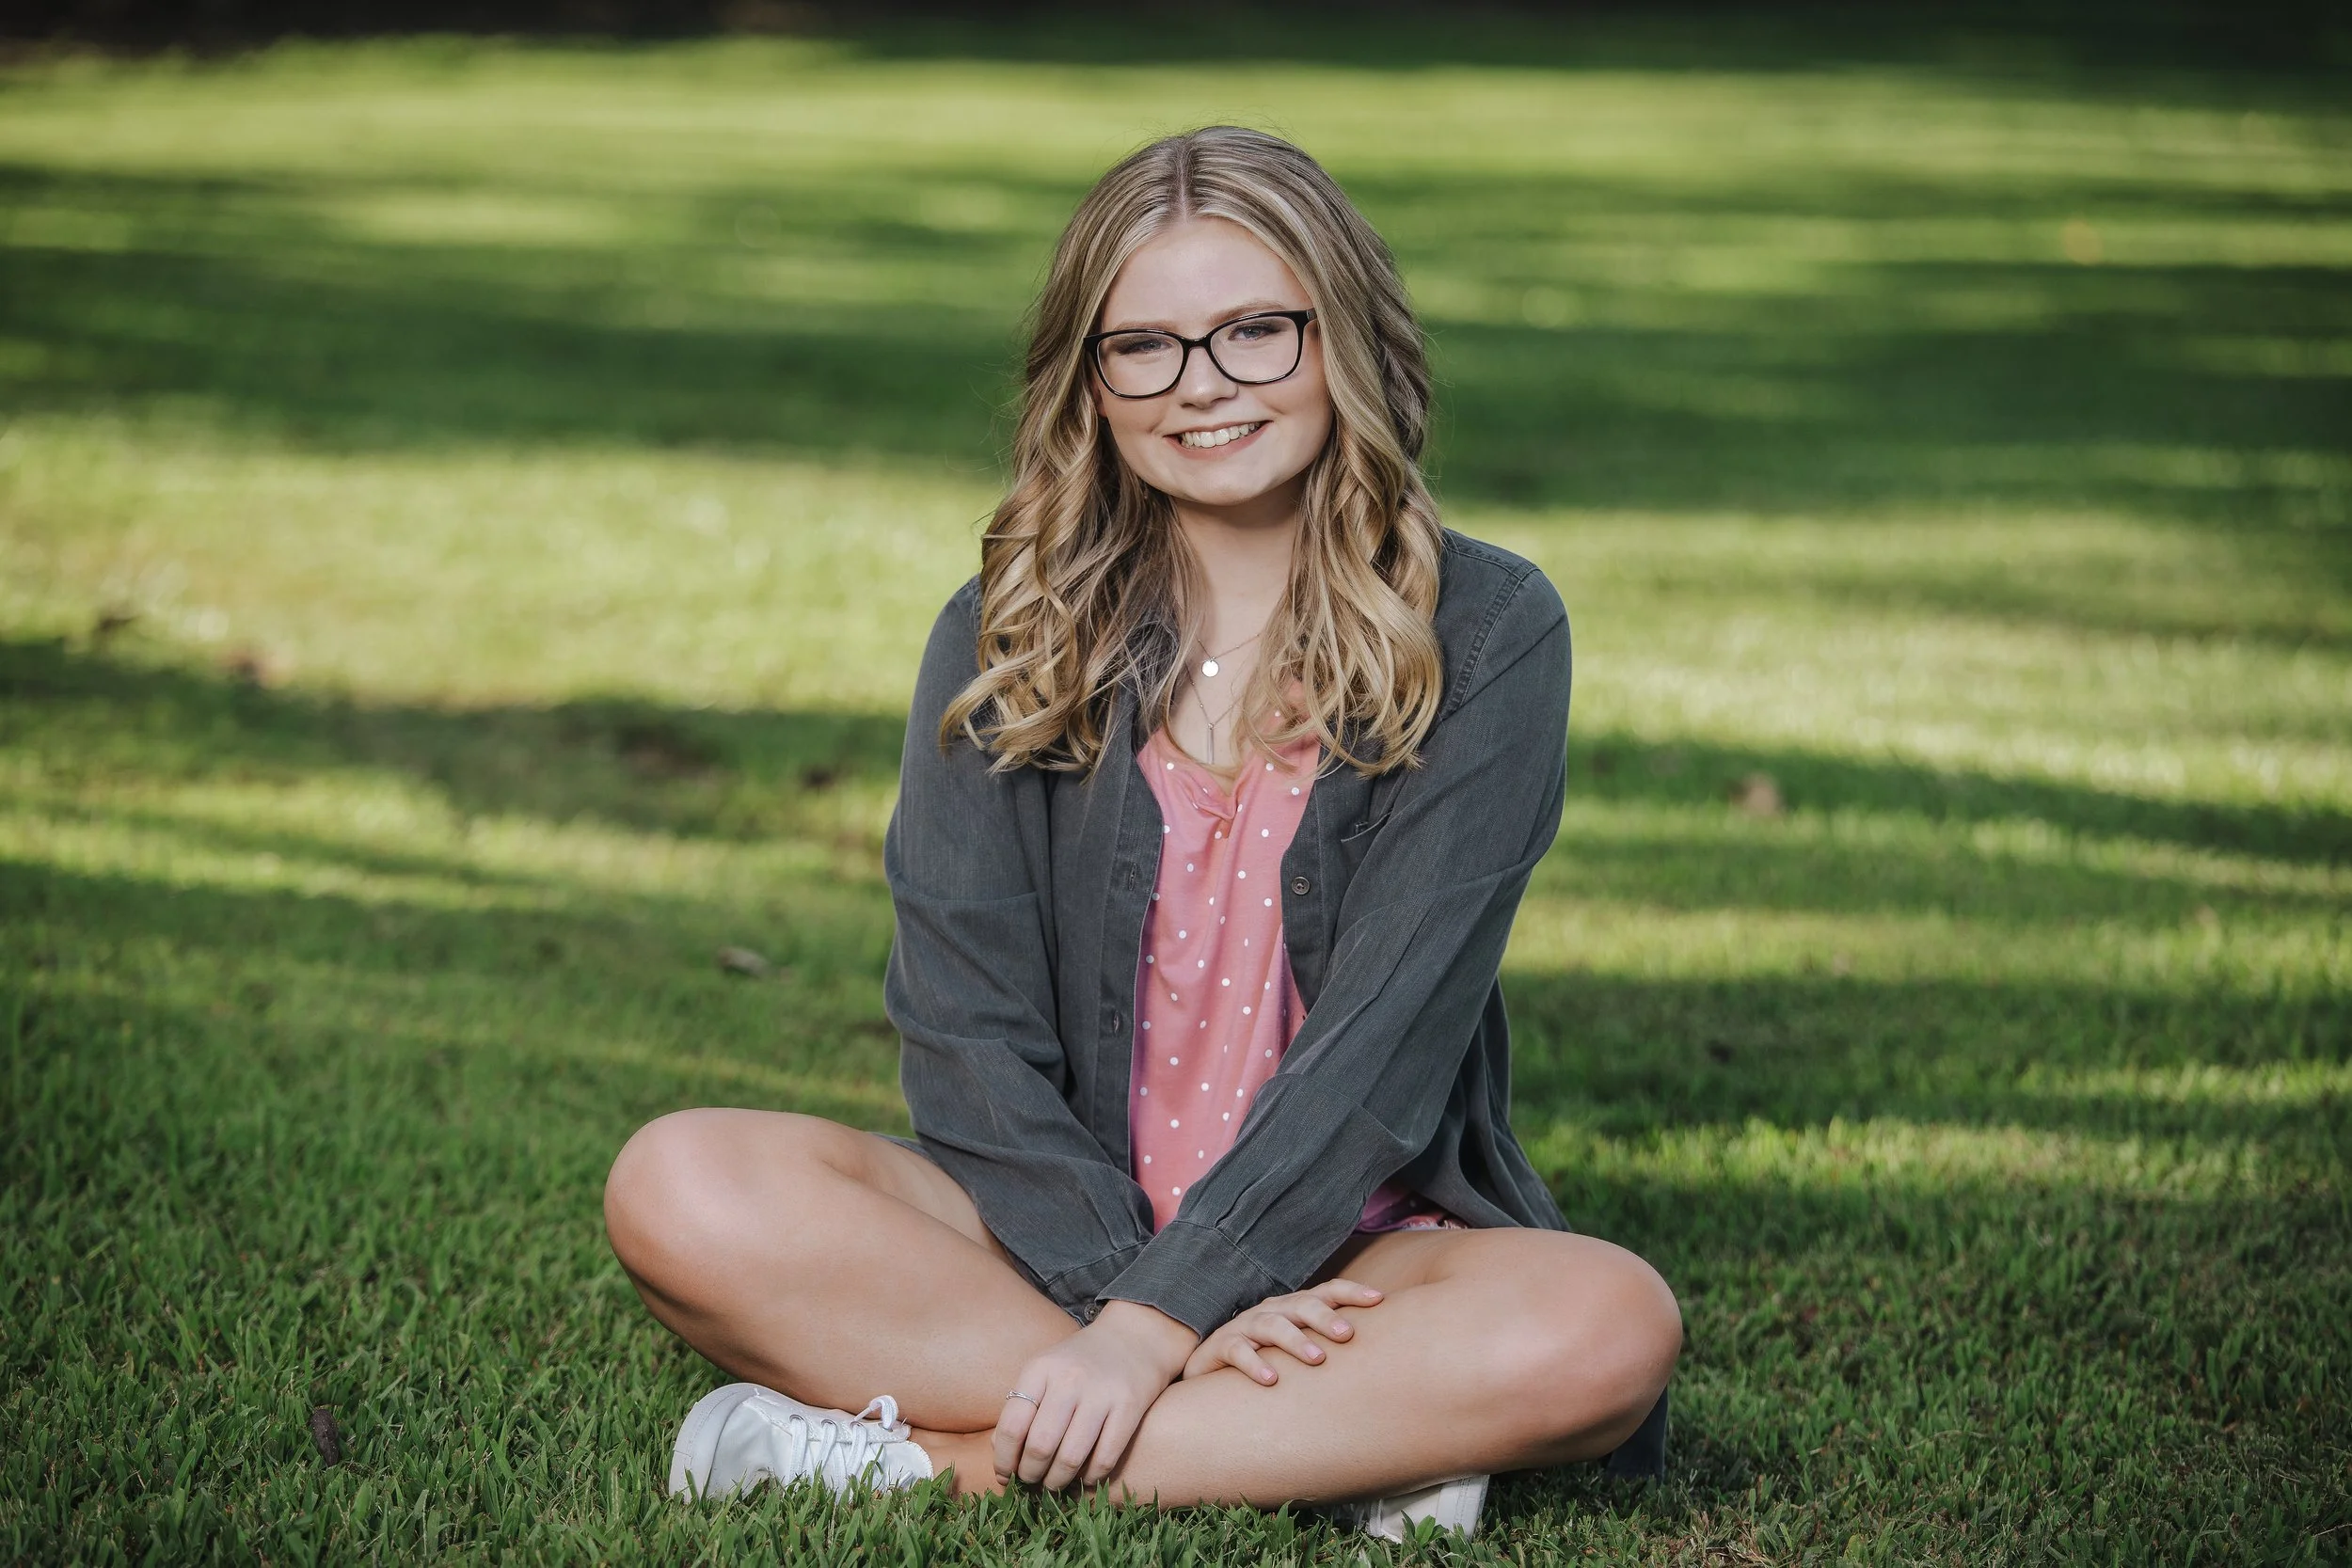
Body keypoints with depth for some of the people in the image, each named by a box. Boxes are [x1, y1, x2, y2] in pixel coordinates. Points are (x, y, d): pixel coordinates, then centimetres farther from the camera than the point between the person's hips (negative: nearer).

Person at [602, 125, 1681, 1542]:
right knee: (683, 1188, -24)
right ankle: (1349, 1439, -24)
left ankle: (938, 1454, -25)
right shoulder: (1005, 641, 4)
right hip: (1060, 1238, 2)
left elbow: (1390, 1029, -12)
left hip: (1348, 1247, -1)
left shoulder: (1486, 634, -3)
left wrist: (1158, 1321, -21)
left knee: (1612, 1329, -33)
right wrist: (1141, 1291, -19)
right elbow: (967, 1035, -4)